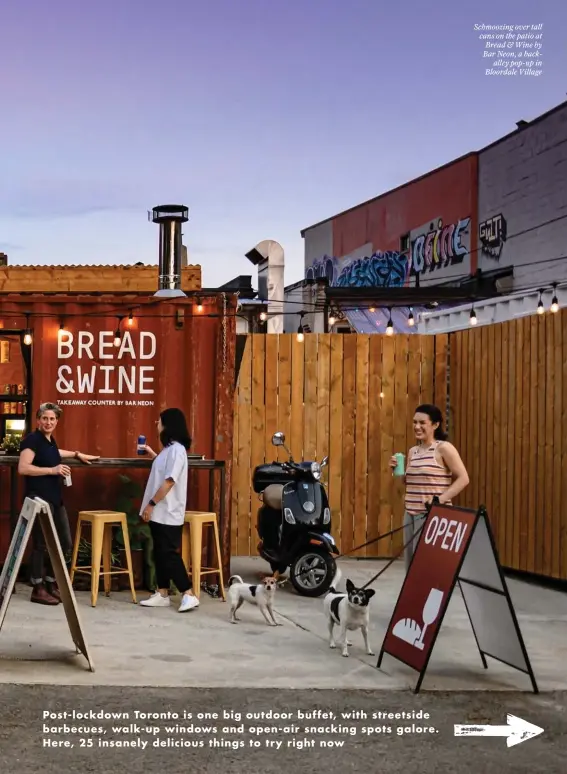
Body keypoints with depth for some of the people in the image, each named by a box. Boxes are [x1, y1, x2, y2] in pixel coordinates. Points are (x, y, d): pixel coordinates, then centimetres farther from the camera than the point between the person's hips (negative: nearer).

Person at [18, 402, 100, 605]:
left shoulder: (50, 440, 15)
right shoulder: (32, 439, -11)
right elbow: (22, 468, -21)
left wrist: (78, 454, 44)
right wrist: (52, 470, -21)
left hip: (55, 499, 9)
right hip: (39, 499, -9)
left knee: (64, 542, 10)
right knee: (41, 544, -5)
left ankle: (51, 584, 22)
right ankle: (38, 590, 4)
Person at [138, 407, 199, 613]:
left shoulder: (176, 449, -17)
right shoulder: (169, 449, 12)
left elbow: (169, 481, -22)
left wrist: (151, 503, -19)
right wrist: (152, 454, 30)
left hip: (168, 513, -10)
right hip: (159, 512, 10)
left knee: (170, 554, -8)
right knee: (160, 554, 12)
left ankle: (189, 595, -6)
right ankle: (162, 594, 17)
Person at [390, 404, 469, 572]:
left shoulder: (444, 448, -8)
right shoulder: (413, 451, 13)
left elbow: (463, 478, -11)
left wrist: (442, 498, -19)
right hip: (410, 513, 8)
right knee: (411, 562, 8)